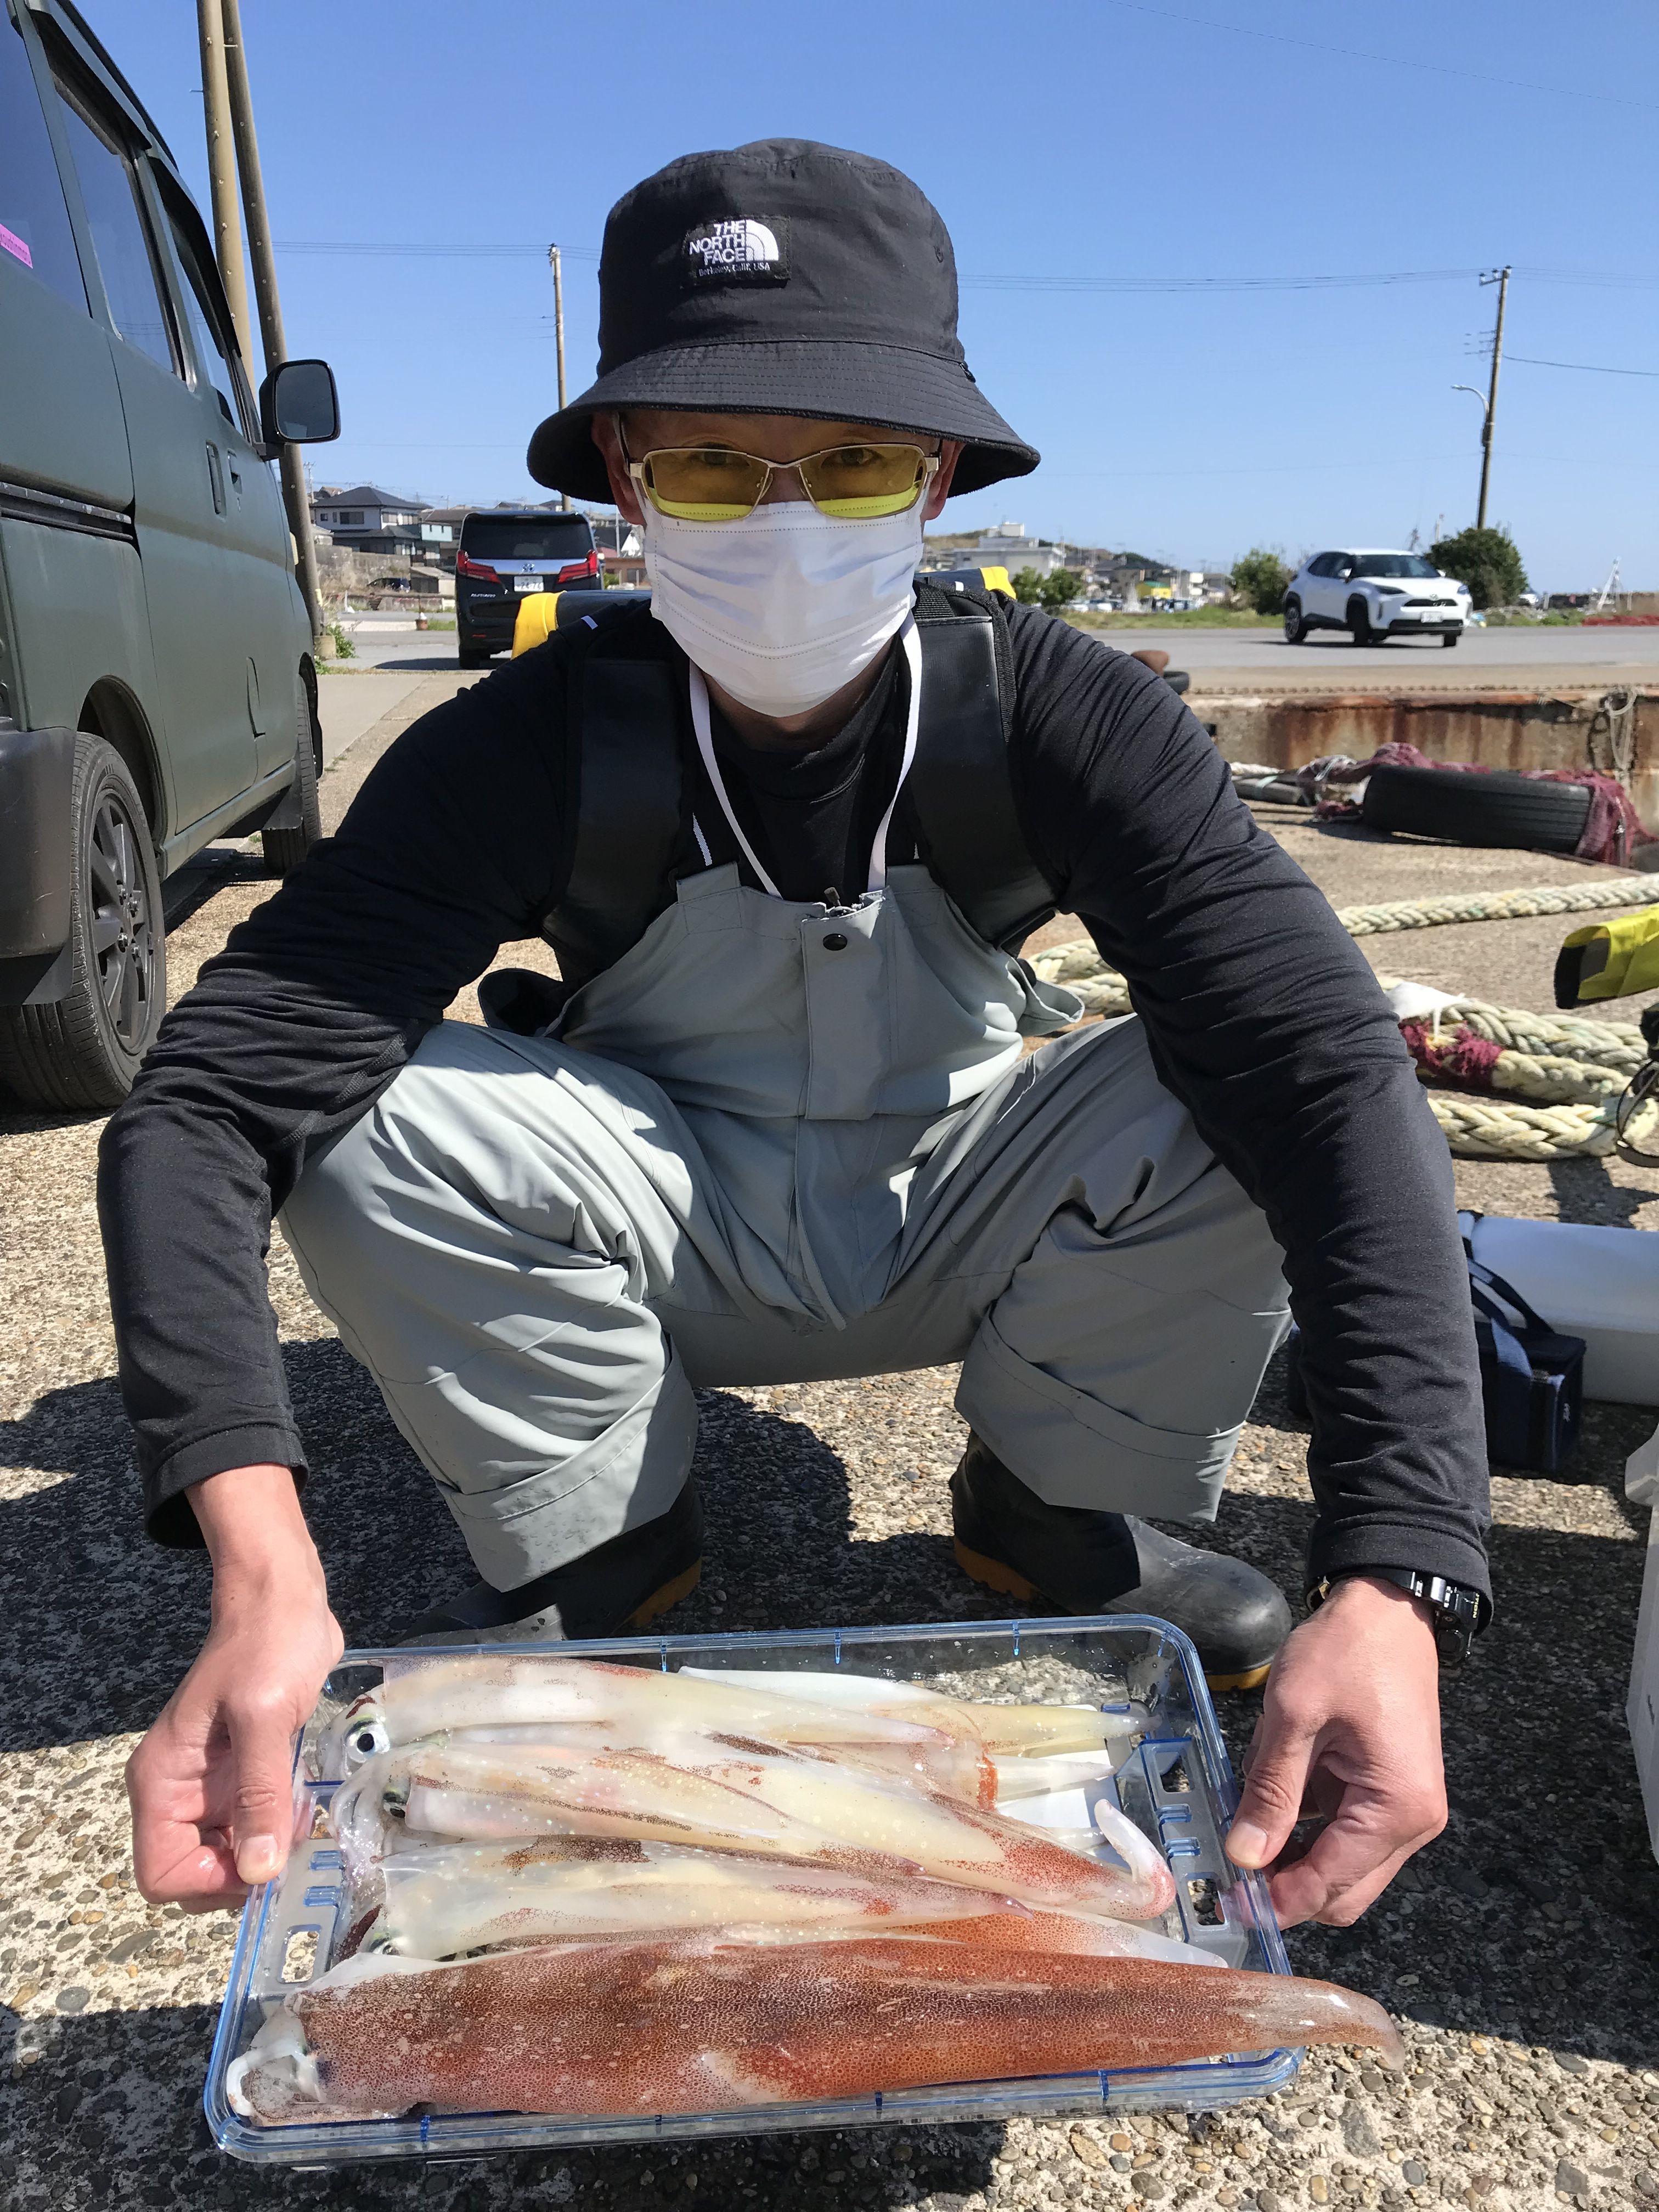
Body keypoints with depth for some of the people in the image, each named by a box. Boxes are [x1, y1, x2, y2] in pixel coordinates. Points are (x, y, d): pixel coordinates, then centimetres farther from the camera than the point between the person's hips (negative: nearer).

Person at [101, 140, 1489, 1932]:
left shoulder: (1056, 721, -21)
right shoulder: (536, 746, -22)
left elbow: (1336, 1078, -32)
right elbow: (211, 1094, -30)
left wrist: (1387, 1582, -44)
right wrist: (261, 1574, -46)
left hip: (956, 1226, 1)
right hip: (673, 1238, 0)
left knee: (1256, 1091, -27)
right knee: (374, 1112, -28)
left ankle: (1060, 1503, 1)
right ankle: (592, 1546, -2)